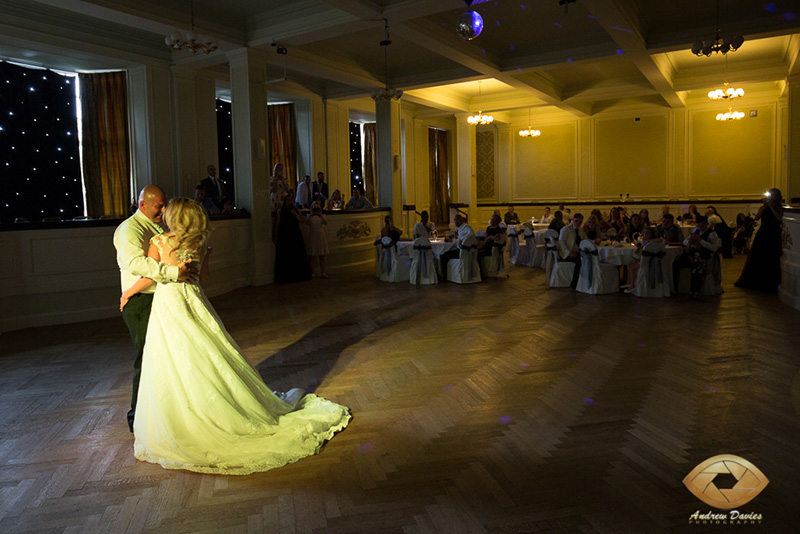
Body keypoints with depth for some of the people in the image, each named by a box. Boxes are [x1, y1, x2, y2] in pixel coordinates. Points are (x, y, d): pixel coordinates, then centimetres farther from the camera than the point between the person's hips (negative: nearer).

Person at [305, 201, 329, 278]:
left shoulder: (322, 216, 5)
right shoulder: (310, 216, 1)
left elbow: (325, 222, -16)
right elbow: (307, 222, -20)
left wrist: (320, 214, -22)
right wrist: (312, 214, -25)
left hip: (321, 238, 2)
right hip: (312, 238, -2)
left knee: (322, 257, 6)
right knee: (311, 257, 0)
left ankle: (323, 272, 13)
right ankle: (311, 273, 6)